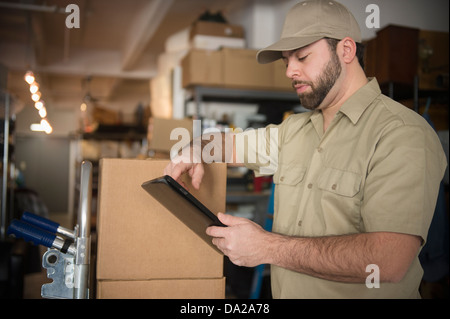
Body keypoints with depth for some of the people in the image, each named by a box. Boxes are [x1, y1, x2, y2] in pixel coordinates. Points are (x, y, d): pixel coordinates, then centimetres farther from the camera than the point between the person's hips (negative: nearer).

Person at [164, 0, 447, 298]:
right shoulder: (294, 129, 11)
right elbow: (228, 144, 22)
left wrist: (268, 248, -21)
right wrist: (194, 152, 0)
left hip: (355, 293, -6)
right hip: (282, 291, 6)